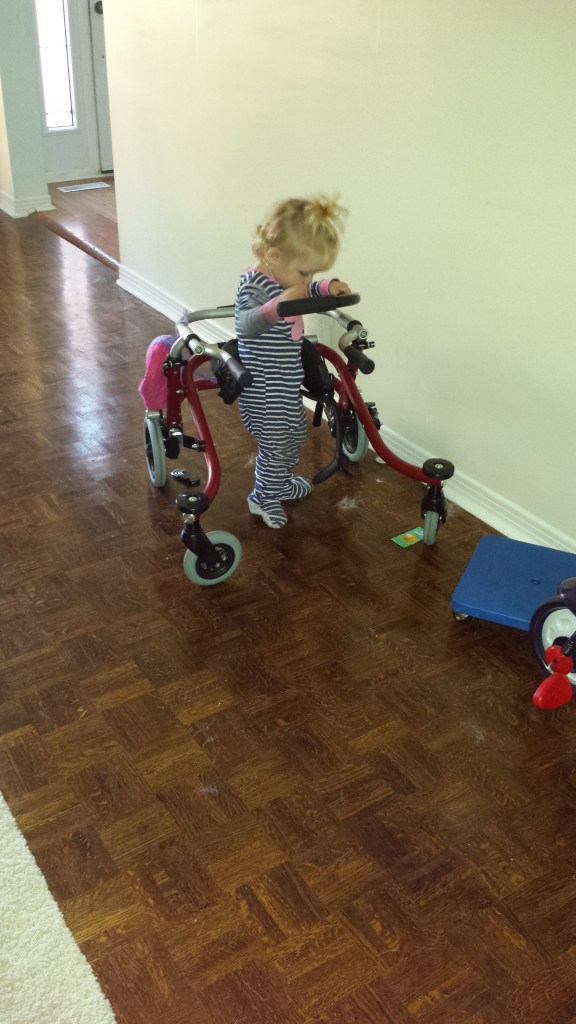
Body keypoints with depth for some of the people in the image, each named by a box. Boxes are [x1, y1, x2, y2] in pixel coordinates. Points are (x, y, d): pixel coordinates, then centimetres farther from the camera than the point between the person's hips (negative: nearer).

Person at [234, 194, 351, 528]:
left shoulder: (285, 277, 0)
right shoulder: (254, 284, -26)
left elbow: (305, 293, 22)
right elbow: (246, 324, -42)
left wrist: (327, 287, 3)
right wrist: (275, 307, -59)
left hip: (285, 379, 10)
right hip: (264, 386, -10)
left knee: (295, 432, 25)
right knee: (276, 441, 3)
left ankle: (281, 482, 46)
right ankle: (264, 498, 23)